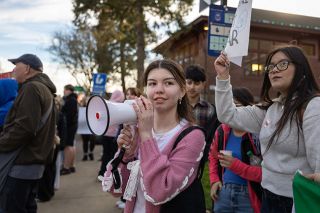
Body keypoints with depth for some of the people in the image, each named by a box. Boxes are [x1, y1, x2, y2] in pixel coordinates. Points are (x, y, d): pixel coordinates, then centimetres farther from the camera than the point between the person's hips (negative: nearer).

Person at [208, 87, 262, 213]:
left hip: (248, 196, -4)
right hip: (223, 193, 5)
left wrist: (236, 165, -23)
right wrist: (214, 180, 5)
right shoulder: (222, 131, 1)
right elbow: (213, 156, 16)